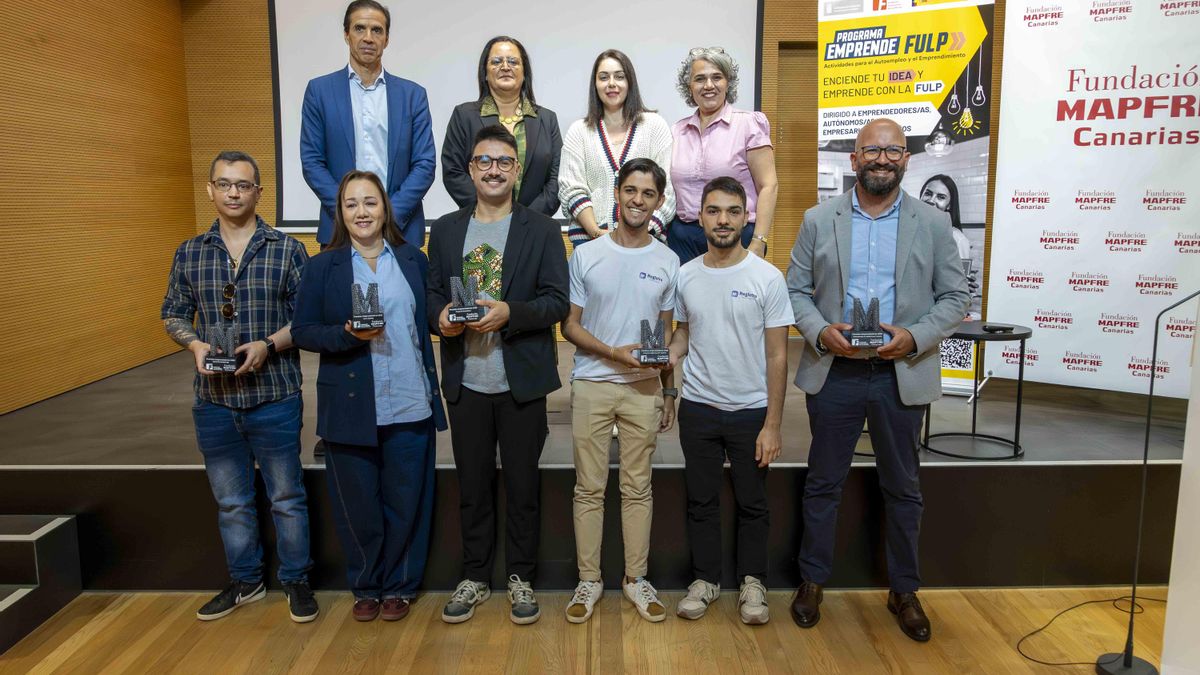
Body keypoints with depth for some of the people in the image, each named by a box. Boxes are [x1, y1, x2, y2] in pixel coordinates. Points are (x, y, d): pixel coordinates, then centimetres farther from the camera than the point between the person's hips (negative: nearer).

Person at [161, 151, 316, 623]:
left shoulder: (287, 250, -4)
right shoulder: (189, 253, 6)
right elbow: (174, 316, 11)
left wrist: (268, 345, -18)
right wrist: (195, 344, -9)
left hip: (274, 396, -3)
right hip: (214, 399, 3)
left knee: (287, 497, 8)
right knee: (231, 500, 16)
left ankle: (296, 580, 25)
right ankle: (244, 581, 34)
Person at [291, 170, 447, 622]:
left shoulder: (413, 260, 7)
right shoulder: (323, 266, 2)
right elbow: (302, 331, -1)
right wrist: (348, 335, -16)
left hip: (410, 404, 1)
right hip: (350, 408, -1)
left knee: (406, 501, 9)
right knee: (358, 505, 10)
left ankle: (400, 586, 29)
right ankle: (365, 587, 32)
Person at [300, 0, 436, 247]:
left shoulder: (413, 94, 6)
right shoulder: (320, 90, 6)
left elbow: (425, 163, 1)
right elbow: (311, 161, 2)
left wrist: (391, 215, -10)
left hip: (401, 229, 1)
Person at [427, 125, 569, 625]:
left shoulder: (542, 231, 1)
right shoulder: (445, 230, 10)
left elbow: (557, 301, -6)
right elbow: (432, 293, 10)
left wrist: (509, 312, -22)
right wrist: (440, 316, -13)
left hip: (521, 382, -2)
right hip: (465, 382, 3)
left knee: (522, 485, 8)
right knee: (472, 486, 12)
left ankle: (520, 578, 25)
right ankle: (474, 577, 27)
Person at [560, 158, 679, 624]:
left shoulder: (667, 262, 5)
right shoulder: (586, 255, -1)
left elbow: (666, 332, 11)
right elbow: (569, 325, 0)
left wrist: (669, 391, 10)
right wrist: (613, 352, -15)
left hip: (644, 388, 1)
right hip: (592, 385, -1)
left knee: (638, 488, 9)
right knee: (589, 488, 5)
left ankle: (636, 578, 22)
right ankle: (589, 579, 18)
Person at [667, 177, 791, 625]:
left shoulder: (767, 278, -10)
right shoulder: (685, 276, 0)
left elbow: (777, 356, -9)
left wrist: (772, 424, -12)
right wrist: (670, 355, -10)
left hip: (751, 411, -2)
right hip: (698, 408, 3)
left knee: (752, 504, 11)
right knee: (701, 501, 13)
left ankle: (752, 581, 28)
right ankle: (706, 579, 29)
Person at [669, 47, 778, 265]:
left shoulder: (748, 123, 0)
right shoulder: (678, 131, 12)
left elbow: (769, 186, -6)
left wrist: (758, 244, -14)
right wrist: (664, 237, 9)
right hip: (682, 237, 3)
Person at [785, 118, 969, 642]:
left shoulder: (933, 224, 3)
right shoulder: (818, 220, 3)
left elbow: (953, 297, 3)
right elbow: (796, 289, 3)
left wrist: (915, 337, -14)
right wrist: (820, 331, -15)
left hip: (902, 375, 1)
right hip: (834, 372, 0)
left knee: (903, 489, 12)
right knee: (823, 484, 10)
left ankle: (904, 591, 30)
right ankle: (812, 582, 27)